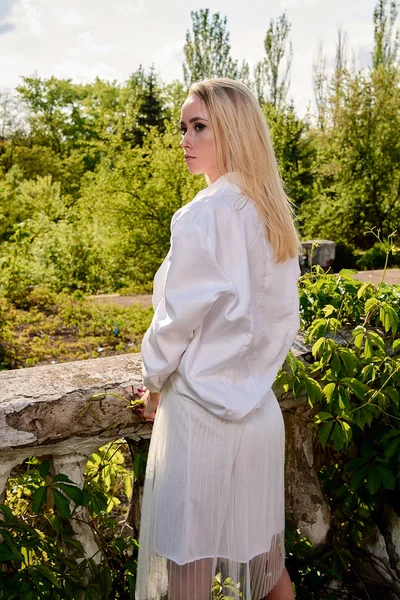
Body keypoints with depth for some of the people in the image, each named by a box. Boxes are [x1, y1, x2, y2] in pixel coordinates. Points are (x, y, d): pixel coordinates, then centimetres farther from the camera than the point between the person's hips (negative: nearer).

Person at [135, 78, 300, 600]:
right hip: (260, 411, 7)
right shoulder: (275, 215, 5)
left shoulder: (204, 215, -18)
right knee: (263, 550, 20)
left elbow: (178, 318, -14)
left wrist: (153, 381, 2)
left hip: (202, 411, -7)